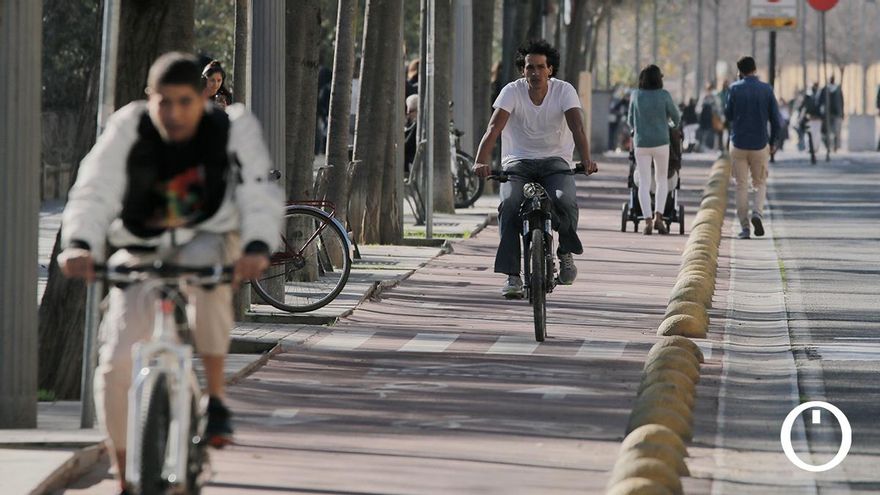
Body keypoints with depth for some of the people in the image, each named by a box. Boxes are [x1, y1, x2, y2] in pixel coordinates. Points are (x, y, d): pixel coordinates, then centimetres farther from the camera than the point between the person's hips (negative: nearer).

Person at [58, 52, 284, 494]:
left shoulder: (233, 129, -14)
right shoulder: (127, 130, -14)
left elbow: (260, 192, -23)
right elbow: (94, 192, -23)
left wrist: (258, 246, -43)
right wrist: (79, 245, -42)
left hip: (207, 241, -1)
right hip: (141, 254, 1)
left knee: (205, 265, -39)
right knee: (115, 363, -14)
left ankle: (216, 400, -22)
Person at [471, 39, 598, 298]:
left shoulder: (564, 91, -6)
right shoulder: (512, 91, -8)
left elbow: (577, 127, -20)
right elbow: (494, 128, -20)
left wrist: (586, 160, -39)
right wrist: (481, 161, -38)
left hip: (555, 161, 0)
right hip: (518, 161, 0)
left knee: (565, 200, -30)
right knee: (509, 204, -29)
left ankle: (566, 252, 0)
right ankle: (512, 275, -24)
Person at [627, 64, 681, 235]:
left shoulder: (636, 95, -2)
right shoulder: (663, 95, -7)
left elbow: (631, 120, 10)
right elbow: (676, 117, 5)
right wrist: (674, 124, 29)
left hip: (641, 143, 1)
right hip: (661, 142, -1)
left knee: (644, 183, 3)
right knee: (662, 180, 15)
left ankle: (648, 221, -7)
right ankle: (658, 216, 0)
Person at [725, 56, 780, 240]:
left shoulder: (735, 88, -5)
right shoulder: (766, 89, -2)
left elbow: (729, 115, 4)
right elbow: (775, 119, 0)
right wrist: (773, 142, 12)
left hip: (738, 144, -1)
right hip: (760, 145, 1)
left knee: (741, 186, 7)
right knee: (760, 183, 14)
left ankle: (744, 227, 3)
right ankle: (758, 212, -13)